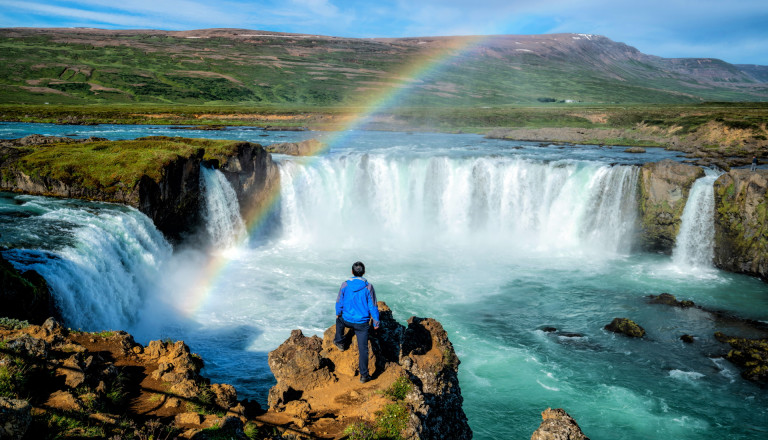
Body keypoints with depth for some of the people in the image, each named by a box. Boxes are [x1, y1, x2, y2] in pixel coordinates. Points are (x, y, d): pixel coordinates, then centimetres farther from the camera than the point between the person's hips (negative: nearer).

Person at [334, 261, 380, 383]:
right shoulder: (368, 287, -14)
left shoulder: (345, 285, -9)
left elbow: (339, 302, 3)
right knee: (363, 348, 6)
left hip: (347, 320, 2)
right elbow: (373, 306, -9)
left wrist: (338, 313, 23)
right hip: (362, 323, -2)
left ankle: (339, 342, 48)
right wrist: (376, 323, 1)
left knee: (339, 320, 37)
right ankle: (364, 375, 8)